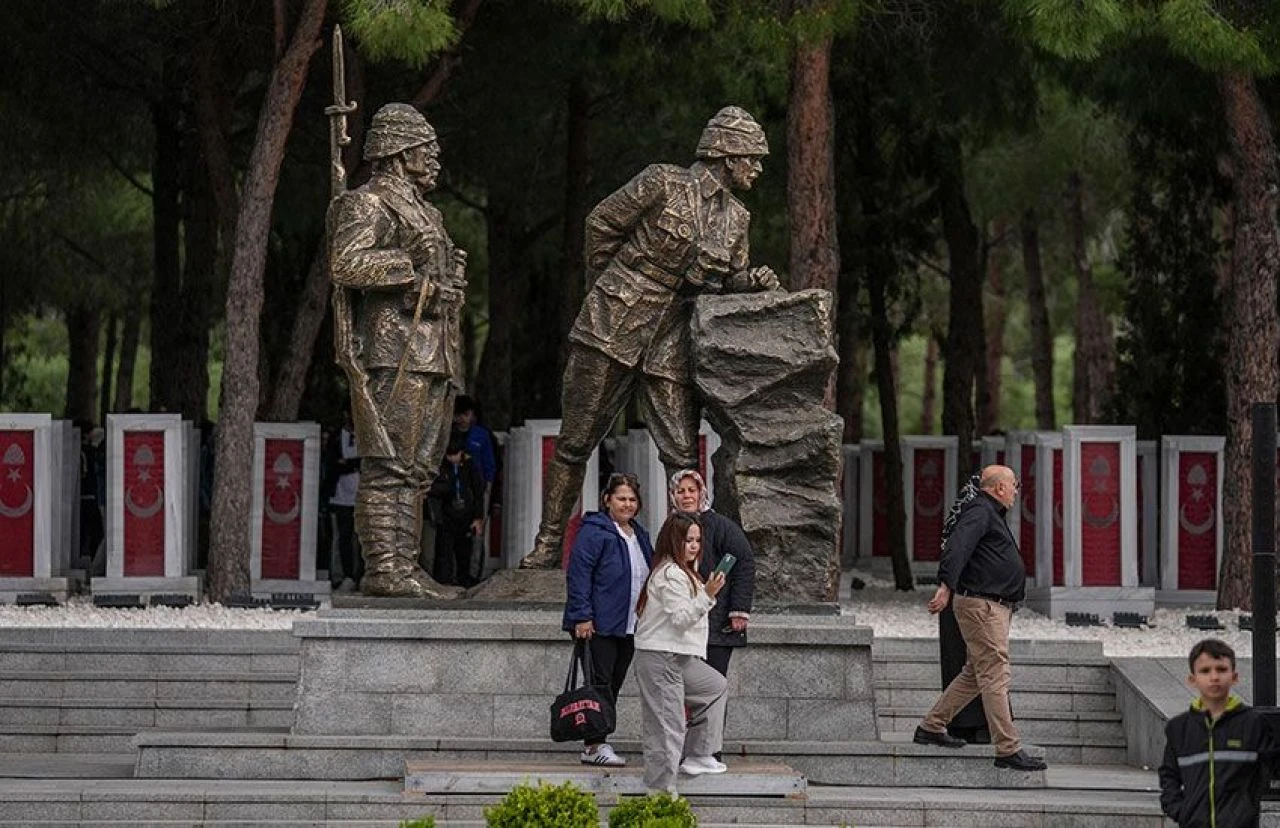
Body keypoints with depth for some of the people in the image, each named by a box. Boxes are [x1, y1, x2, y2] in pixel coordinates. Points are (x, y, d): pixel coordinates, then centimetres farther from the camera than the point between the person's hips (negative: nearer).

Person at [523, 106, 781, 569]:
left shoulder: (736, 218, 11)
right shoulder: (663, 184, -7)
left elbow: (727, 280, 16)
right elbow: (601, 223, 0)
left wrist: (753, 281, -6)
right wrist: (607, 285, 6)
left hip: (669, 347, 5)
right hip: (612, 330, -5)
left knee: (682, 455, -5)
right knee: (575, 443, 3)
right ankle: (547, 543, 12)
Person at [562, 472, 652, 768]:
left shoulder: (639, 535, 17)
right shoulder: (594, 531, -8)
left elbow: (648, 577, 24)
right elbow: (577, 574, -13)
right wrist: (582, 616, -19)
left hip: (629, 627, 8)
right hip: (599, 625, -8)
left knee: (613, 686, 7)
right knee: (600, 684, -11)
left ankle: (595, 742, 11)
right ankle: (595, 745, -10)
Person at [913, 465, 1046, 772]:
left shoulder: (991, 514, 22)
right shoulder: (979, 512, -12)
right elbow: (957, 546, -26)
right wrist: (946, 585, -38)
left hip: (995, 606, 11)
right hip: (982, 605, -11)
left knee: (975, 674, 17)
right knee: (995, 676, -11)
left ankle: (931, 727, 26)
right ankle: (1008, 749, -13)